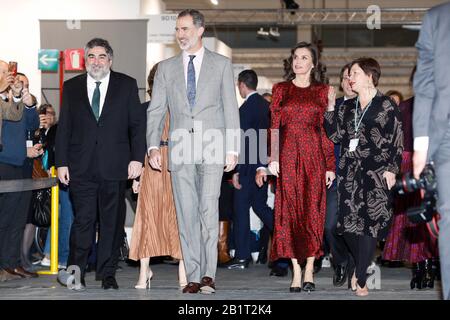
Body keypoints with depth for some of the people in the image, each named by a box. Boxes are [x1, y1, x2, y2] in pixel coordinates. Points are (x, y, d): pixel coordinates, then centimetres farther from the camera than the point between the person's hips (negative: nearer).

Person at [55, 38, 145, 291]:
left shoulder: (127, 85, 7)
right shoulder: (71, 87, 11)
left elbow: (137, 124, 5)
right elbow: (64, 128, 9)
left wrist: (137, 158, -5)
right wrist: (62, 162, 2)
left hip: (115, 166, 0)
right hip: (81, 167, 0)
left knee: (113, 222, 4)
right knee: (83, 220, -5)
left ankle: (108, 274, 11)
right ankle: (76, 273, -1)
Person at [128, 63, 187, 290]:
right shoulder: (144, 109, 10)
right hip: (151, 168, 1)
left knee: (178, 216, -5)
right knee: (148, 216, 0)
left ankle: (183, 274, -2)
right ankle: (144, 271, 8)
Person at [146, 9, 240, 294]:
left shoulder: (221, 65, 8)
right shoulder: (166, 68, 12)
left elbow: (231, 109, 6)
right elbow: (155, 110, 10)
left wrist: (233, 149, -2)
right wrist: (153, 146, -4)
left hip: (212, 148, -2)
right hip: (180, 150, 2)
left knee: (209, 210, -13)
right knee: (187, 214, 1)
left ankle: (208, 274, -9)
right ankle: (193, 276, 4)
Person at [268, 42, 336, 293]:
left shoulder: (322, 91, 9)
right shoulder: (281, 90, 11)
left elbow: (327, 129, 6)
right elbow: (274, 126, 6)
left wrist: (331, 165, -1)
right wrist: (273, 158, -6)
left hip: (315, 156, -1)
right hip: (288, 156, 1)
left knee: (312, 211, -3)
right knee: (290, 212, -3)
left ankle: (309, 272, 1)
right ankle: (297, 273, -1)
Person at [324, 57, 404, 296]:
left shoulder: (387, 106, 1)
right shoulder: (347, 108, 16)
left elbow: (397, 141, -2)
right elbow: (335, 135, 10)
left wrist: (391, 169, -9)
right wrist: (330, 107, 5)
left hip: (376, 173, -5)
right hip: (350, 173, 5)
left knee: (370, 222, -9)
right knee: (348, 221, -2)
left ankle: (360, 279, -5)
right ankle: (362, 266, 18)